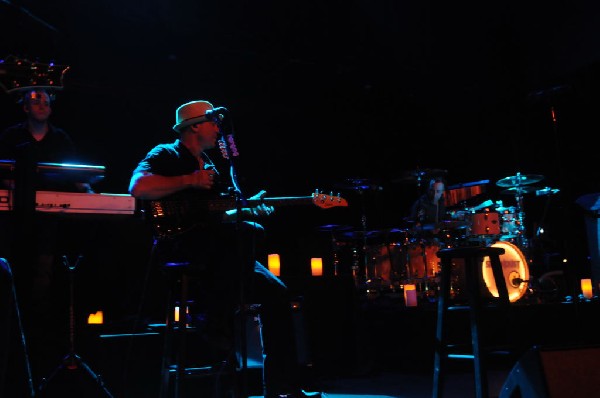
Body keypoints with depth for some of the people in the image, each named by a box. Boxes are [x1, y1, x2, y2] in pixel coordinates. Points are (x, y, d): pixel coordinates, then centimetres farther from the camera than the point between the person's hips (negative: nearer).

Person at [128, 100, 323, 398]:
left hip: (214, 250, 8)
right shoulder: (166, 155, 2)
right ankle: (220, 328, -22)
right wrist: (190, 181, -15)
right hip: (176, 243, -8)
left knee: (275, 291, -3)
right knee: (248, 232, -33)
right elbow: (138, 187, -18)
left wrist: (247, 208, 3)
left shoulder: (213, 166, 26)